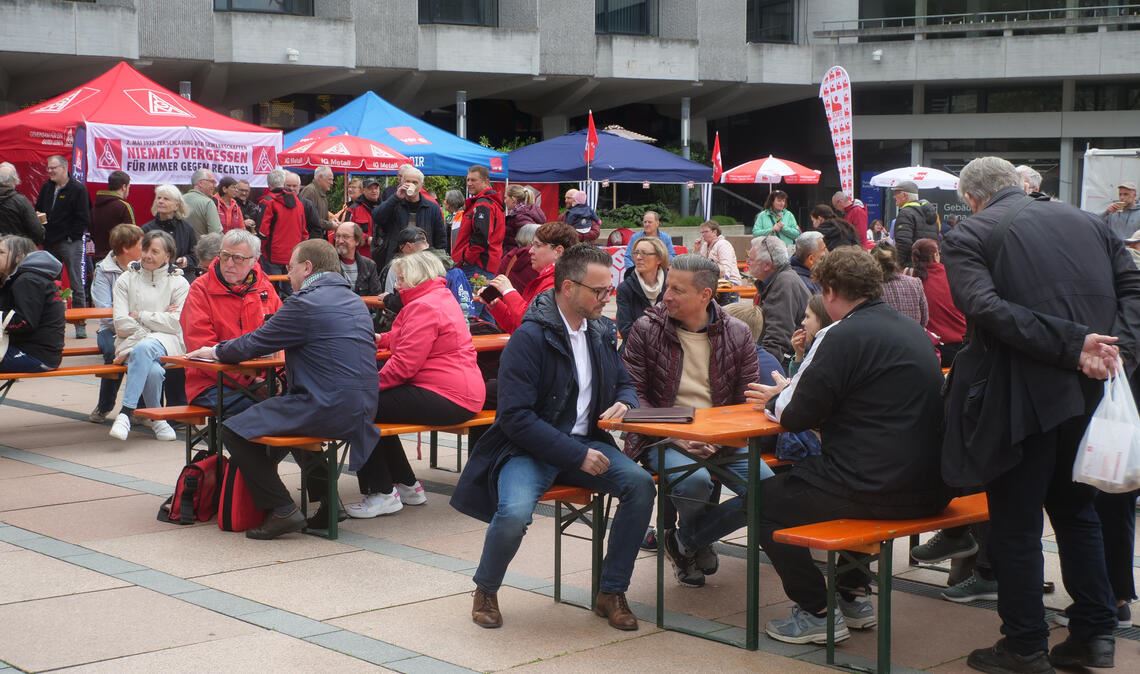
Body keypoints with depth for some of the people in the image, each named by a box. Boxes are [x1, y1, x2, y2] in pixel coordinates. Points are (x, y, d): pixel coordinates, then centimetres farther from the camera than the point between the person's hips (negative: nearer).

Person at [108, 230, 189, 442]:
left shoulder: (179, 283, 10)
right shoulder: (126, 280, 12)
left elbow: (176, 323, -4)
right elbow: (121, 323, 0)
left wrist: (140, 316, -4)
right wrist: (158, 319, -6)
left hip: (166, 341, -1)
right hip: (132, 342, 1)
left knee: (144, 348, -38)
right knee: (152, 370, -35)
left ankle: (126, 412, -36)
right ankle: (156, 418, -12)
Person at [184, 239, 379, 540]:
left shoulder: (306, 303, -10)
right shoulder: (356, 301, 16)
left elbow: (254, 344, -3)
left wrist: (214, 351, 16)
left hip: (328, 409, -9)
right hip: (362, 410, 9)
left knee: (234, 430, -1)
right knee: (279, 411, 35)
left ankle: (281, 510, -4)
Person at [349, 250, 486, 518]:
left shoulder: (424, 307, -14)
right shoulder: (441, 296, 19)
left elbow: (405, 364, -21)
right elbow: (411, 340, 28)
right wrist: (381, 339, 13)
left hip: (447, 398, -11)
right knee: (379, 404, 20)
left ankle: (382, 493, -4)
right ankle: (407, 485, 22)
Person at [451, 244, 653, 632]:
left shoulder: (602, 331, 7)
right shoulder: (529, 337, -15)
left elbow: (625, 383, 22)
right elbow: (515, 417, -20)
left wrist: (624, 403, -5)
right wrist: (576, 455, -24)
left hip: (584, 443, 6)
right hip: (530, 449, -6)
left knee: (640, 484, -20)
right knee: (514, 513, -33)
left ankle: (611, 593, -4)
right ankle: (486, 591, 1)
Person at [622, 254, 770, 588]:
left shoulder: (738, 334, 5)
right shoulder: (645, 330, -1)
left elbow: (747, 402, 6)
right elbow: (634, 395, -4)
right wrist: (673, 434, -17)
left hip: (722, 441, 3)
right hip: (663, 439, -3)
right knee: (695, 480, -35)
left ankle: (686, 539, 5)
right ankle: (692, 541, 4)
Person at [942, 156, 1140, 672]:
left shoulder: (968, 236, -3)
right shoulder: (1089, 222, 13)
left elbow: (985, 307, -18)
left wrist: (1074, 345, -21)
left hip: (1023, 397, -5)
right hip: (1091, 393, 6)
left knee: (1016, 526, 6)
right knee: (1077, 512, 21)